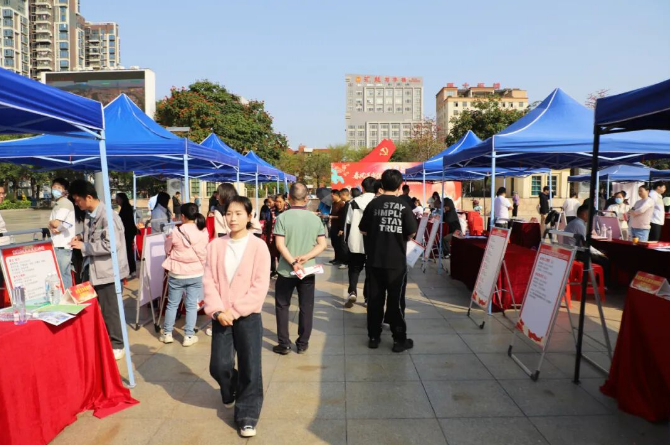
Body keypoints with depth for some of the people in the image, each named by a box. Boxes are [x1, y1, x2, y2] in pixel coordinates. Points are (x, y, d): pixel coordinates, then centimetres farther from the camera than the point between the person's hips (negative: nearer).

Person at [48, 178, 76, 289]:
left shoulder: (65, 203, -10)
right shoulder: (57, 204, 20)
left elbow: (56, 223, -17)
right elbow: (53, 224, 13)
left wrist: (50, 222, 2)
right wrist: (52, 226, -7)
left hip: (62, 246, -9)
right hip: (59, 245, 9)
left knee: (60, 276, -9)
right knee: (65, 275, 12)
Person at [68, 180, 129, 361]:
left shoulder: (108, 217, -22)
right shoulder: (90, 215, 7)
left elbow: (110, 245, -27)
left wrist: (84, 246, -20)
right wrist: (81, 237, 3)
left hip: (108, 271, -9)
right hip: (93, 269, 9)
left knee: (109, 310, 3)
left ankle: (116, 346, 19)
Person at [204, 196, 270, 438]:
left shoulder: (258, 246, -7)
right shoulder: (215, 245, 1)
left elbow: (260, 286, -10)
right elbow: (209, 280, -1)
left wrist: (236, 310, -15)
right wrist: (217, 310, -13)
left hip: (248, 315, -2)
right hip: (221, 315, 3)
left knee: (250, 368, 1)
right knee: (218, 366, 7)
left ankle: (247, 416, 18)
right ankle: (231, 392, 40)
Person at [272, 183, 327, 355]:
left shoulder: (282, 217, -9)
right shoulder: (315, 218, 0)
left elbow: (280, 245, -16)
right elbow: (322, 245, -5)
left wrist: (292, 263, -18)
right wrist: (306, 257, -12)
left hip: (286, 270, -2)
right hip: (308, 270, 2)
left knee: (282, 307, 12)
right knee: (306, 308, 11)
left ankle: (284, 344, 15)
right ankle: (303, 344, 17)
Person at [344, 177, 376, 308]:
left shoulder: (354, 202, -1)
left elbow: (348, 223, 1)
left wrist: (347, 240, 12)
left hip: (355, 243, 1)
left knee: (354, 269, 14)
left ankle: (352, 292, -5)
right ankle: (368, 298, 14)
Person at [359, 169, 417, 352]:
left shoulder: (373, 204, -2)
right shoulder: (403, 206, -8)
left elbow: (363, 230, 3)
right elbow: (411, 233, -9)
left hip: (375, 259, 2)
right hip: (396, 260, -2)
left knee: (375, 298, 11)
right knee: (396, 300, 6)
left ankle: (373, 337, 19)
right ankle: (399, 340, 13)